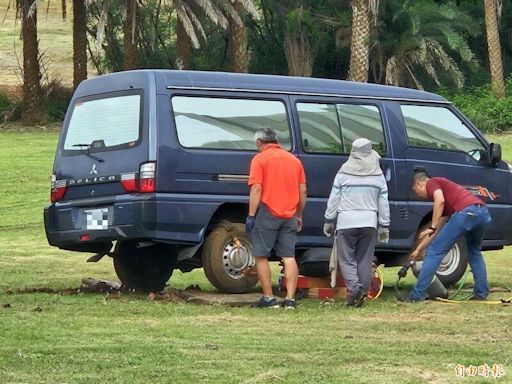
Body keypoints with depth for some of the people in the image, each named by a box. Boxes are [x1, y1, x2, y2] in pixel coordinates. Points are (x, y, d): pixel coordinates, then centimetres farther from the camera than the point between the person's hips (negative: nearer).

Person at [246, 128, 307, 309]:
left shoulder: (260, 159, -4)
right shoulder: (294, 160, 12)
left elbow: (256, 189, -13)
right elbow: (303, 191, 13)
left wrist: (251, 215, -12)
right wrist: (299, 216, 22)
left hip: (268, 213, -5)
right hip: (289, 216, 5)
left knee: (261, 256, 4)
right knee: (289, 257, 5)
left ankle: (268, 298, 2)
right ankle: (290, 299, -2)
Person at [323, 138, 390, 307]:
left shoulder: (344, 173, -2)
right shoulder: (378, 175, 6)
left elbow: (333, 199, 1)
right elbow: (384, 203, 9)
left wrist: (329, 220, 10)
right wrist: (384, 226, 16)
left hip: (346, 222, -3)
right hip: (369, 222, 3)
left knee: (346, 259, 2)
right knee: (365, 260, 9)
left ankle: (354, 287, -19)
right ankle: (362, 293, 6)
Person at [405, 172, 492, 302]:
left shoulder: (432, 183, 16)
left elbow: (440, 200, -9)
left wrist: (432, 227, -4)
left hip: (466, 212, -8)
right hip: (484, 213, 8)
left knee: (435, 251, -1)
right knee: (474, 253, 32)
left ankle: (417, 294, -2)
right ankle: (482, 293, 27)